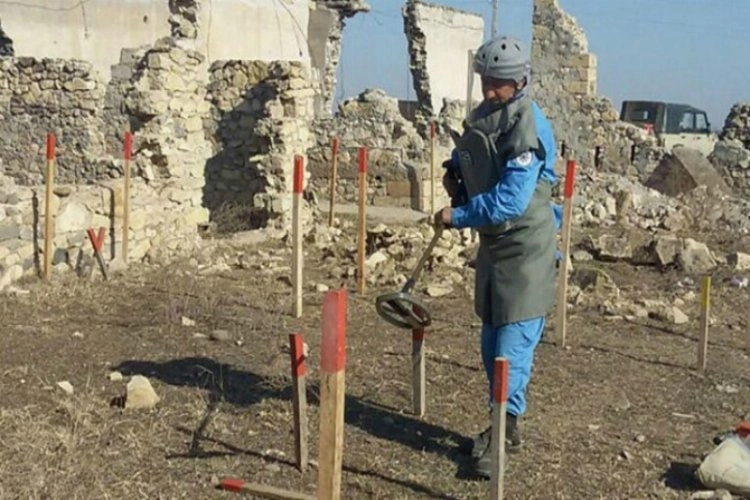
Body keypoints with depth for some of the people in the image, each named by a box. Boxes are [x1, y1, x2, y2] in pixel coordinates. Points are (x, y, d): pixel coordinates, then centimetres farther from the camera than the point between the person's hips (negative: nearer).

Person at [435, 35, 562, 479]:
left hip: (526, 250, -9)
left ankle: (506, 426, 3)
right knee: (492, 341, 15)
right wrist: (454, 170, 8)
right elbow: (468, 152, 28)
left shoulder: (529, 128, -21)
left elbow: (509, 201, -27)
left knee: (514, 342, -7)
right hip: (494, 243, 9)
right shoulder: (483, 115, 5)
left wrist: (458, 216, -19)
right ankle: (504, 425, 27)